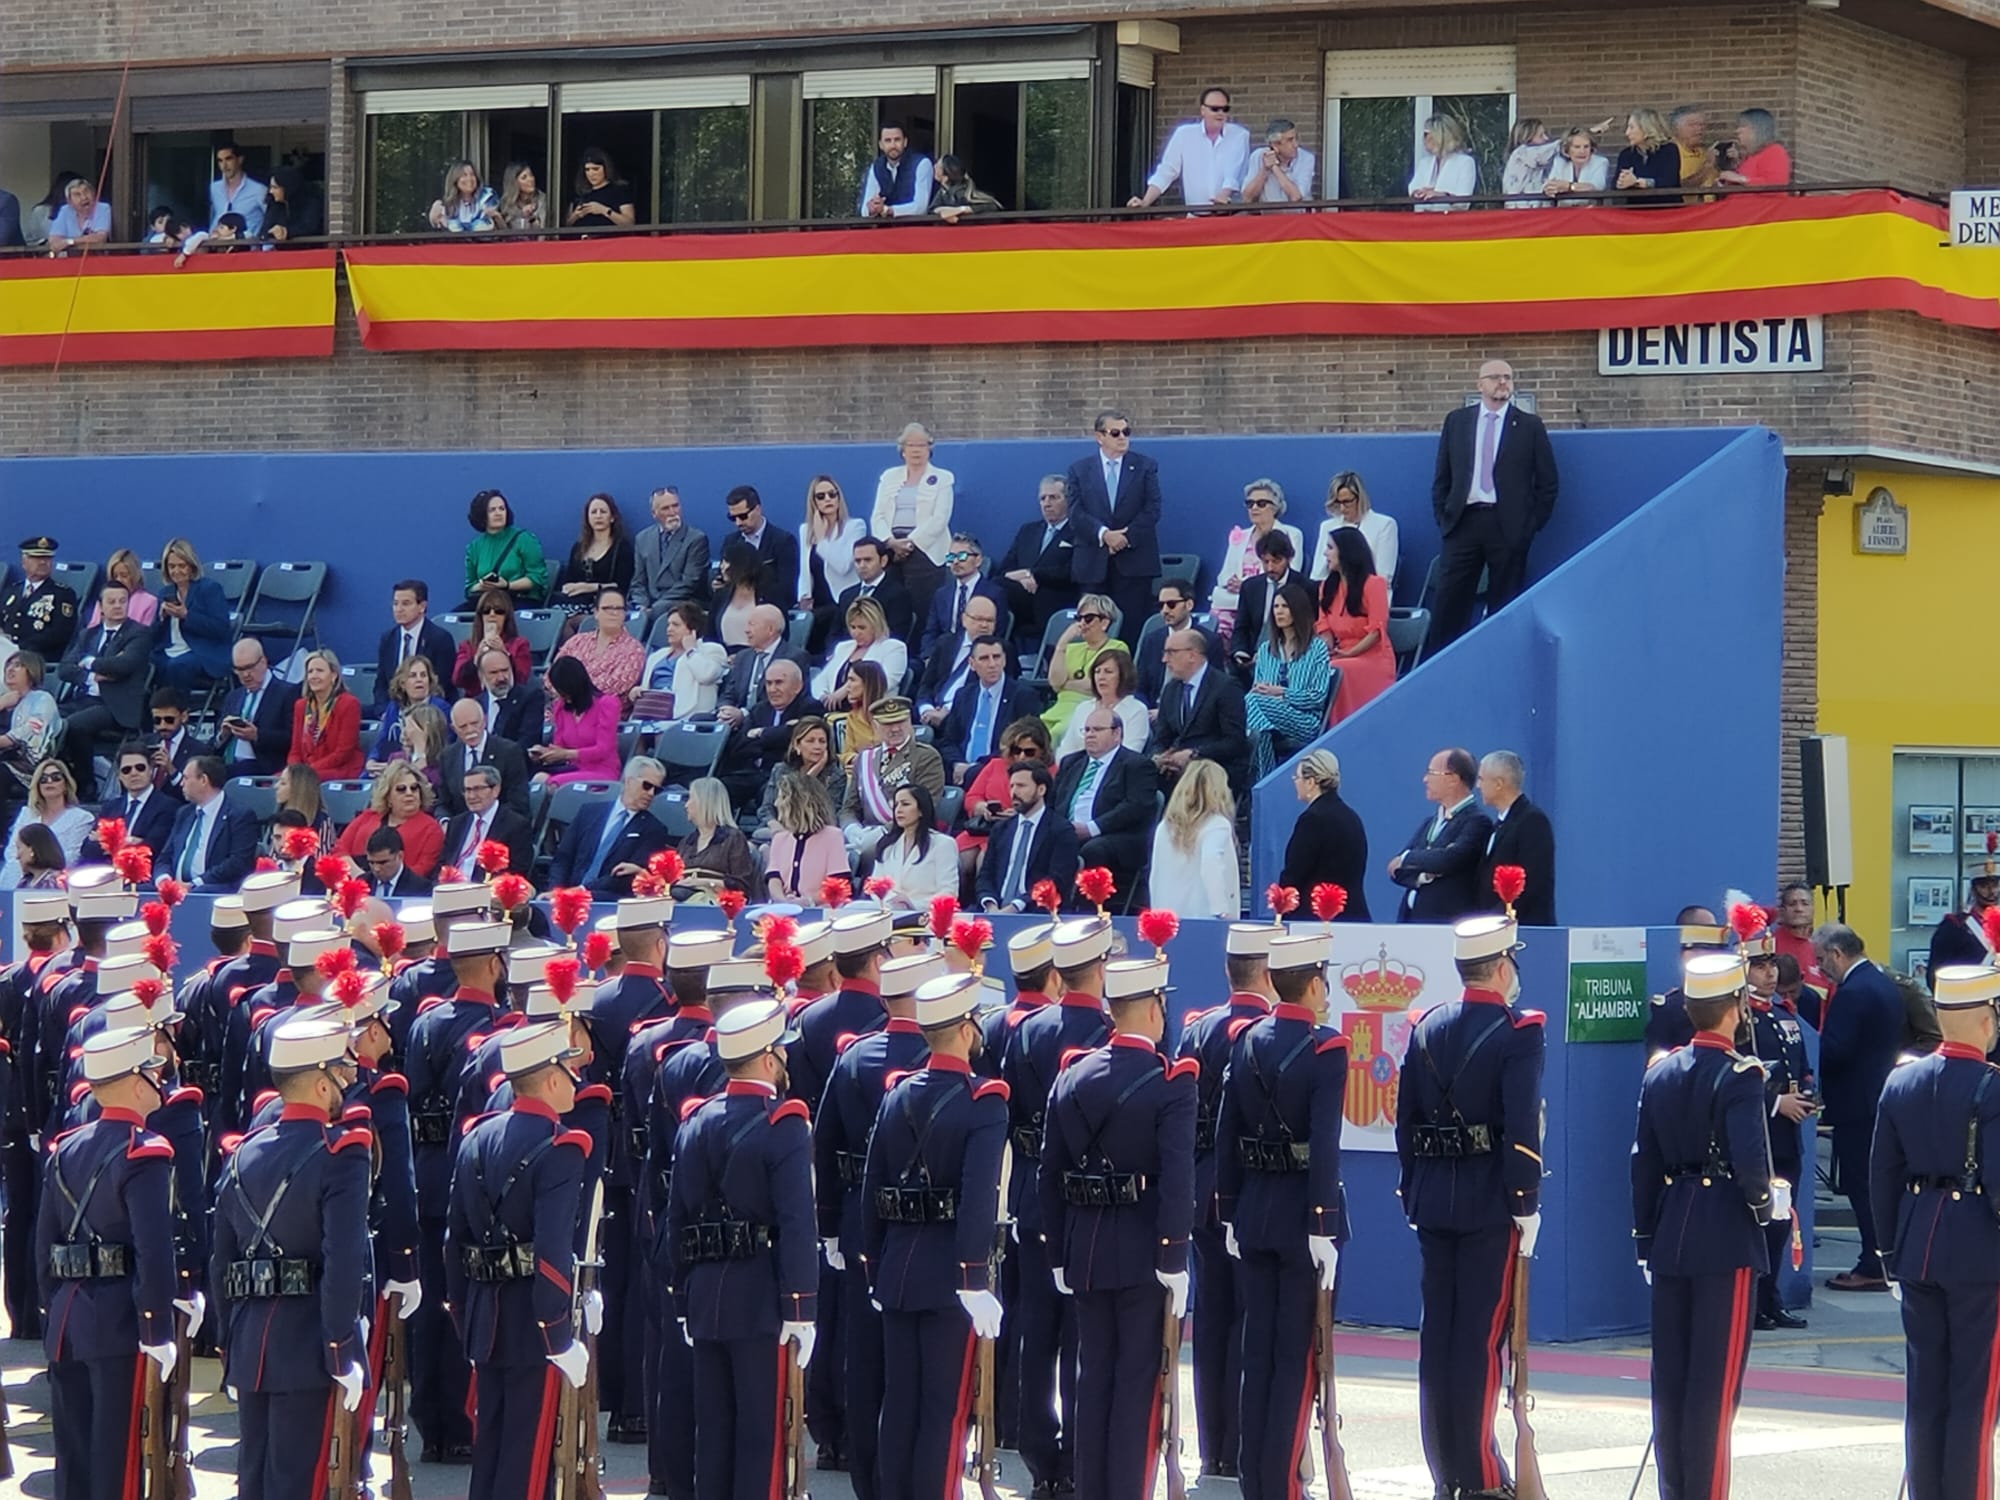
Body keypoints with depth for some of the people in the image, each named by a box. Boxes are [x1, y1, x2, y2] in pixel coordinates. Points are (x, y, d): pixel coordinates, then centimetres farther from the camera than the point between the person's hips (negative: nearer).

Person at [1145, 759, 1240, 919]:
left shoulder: (1164, 827, 12)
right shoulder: (1217, 826, -6)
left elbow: (1154, 878, 15)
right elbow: (1211, 868, -22)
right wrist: (1221, 910, -27)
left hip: (1169, 915, 6)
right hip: (1204, 916, -6)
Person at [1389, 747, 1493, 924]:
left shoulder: (1476, 822, -7)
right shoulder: (1429, 824, 18)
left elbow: (1451, 858, -22)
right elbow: (1397, 871, 12)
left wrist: (1407, 858, -5)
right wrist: (1422, 876, -12)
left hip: (1449, 923, -7)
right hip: (1411, 919, 7)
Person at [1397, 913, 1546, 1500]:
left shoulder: (1426, 1028, 8)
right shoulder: (1518, 1032, -10)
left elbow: (1406, 1117, 10)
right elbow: (1521, 1126, -16)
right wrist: (1526, 1205, -12)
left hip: (1433, 1202, 6)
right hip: (1490, 1204, -6)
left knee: (1437, 1334, 9)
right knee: (1482, 1336, -4)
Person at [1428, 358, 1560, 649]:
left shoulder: (1529, 426, 5)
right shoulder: (1457, 422, 11)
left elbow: (1547, 483, 5)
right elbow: (1441, 478, 13)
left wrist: (1532, 525, -1)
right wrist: (1443, 519, 4)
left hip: (1507, 526, -2)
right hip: (1463, 523, 2)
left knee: (1504, 609, 1)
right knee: (1449, 603, -2)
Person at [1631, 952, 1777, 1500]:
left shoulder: (1660, 1072, 7)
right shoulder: (1740, 1075, -11)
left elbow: (1644, 1162, 10)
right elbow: (1750, 1159, -22)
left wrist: (1645, 1239, 16)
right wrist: (1766, 1203, -2)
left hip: (1670, 1234, 6)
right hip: (1726, 1240, -6)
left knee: (1669, 1375, 10)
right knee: (1716, 1378, -2)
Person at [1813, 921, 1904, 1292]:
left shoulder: (1853, 993, -19)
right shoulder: (1884, 983, 12)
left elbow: (1833, 1050, -26)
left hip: (1857, 1105, -10)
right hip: (1882, 1099, 10)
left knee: (1862, 1186, -4)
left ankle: (1873, 1268, -2)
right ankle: (1884, 1261, 20)